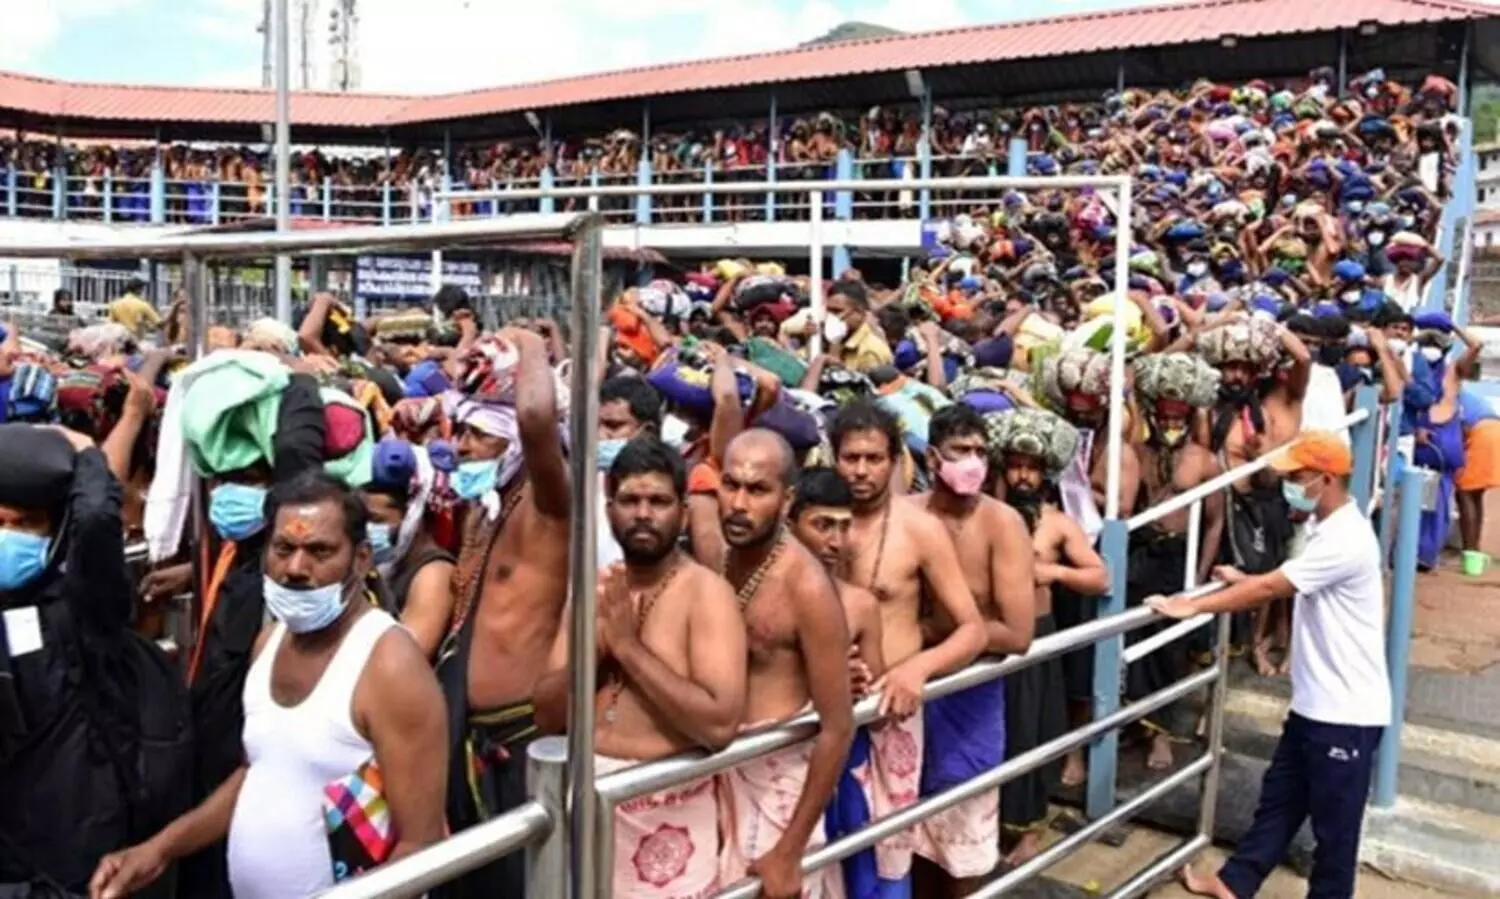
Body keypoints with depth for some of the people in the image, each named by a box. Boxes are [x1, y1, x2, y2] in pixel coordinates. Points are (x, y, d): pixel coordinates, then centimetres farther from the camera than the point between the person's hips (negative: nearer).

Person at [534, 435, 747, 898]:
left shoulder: (706, 592, -12)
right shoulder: (595, 590, 6)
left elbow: (720, 723, -24)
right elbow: (547, 715, 3)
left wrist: (629, 646, -20)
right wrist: (596, 646, -13)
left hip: (667, 809, -5)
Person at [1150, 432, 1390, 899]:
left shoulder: (1345, 539, -24)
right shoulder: (1331, 528, 10)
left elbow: (1270, 589, -25)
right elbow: (1286, 584, 23)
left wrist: (1191, 606, -21)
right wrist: (1244, 579, 8)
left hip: (1346, 712, -10)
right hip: (1315, 703, 10)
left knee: (1334, 824, 6)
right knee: (1278, 800, 17)